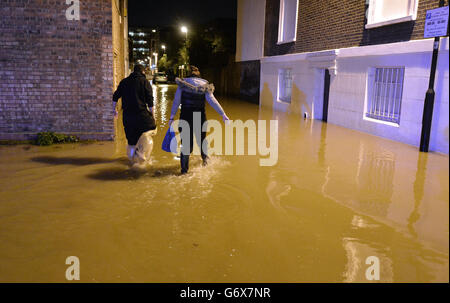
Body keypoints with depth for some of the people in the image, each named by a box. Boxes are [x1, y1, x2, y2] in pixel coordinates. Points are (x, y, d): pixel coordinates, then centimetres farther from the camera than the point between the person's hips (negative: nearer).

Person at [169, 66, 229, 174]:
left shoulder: (182, 84, 1)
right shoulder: (204, 85, 0)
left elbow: (176, 102, -1)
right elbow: (212, 101, -9)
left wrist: (172, 117, 2)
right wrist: (223, 114, -9)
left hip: (185, 116, -1)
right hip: (200, 116, 1)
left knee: (186, 142, 4)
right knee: (201, 138, 22)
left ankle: (184, 168, 3)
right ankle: (205, 158, 46)